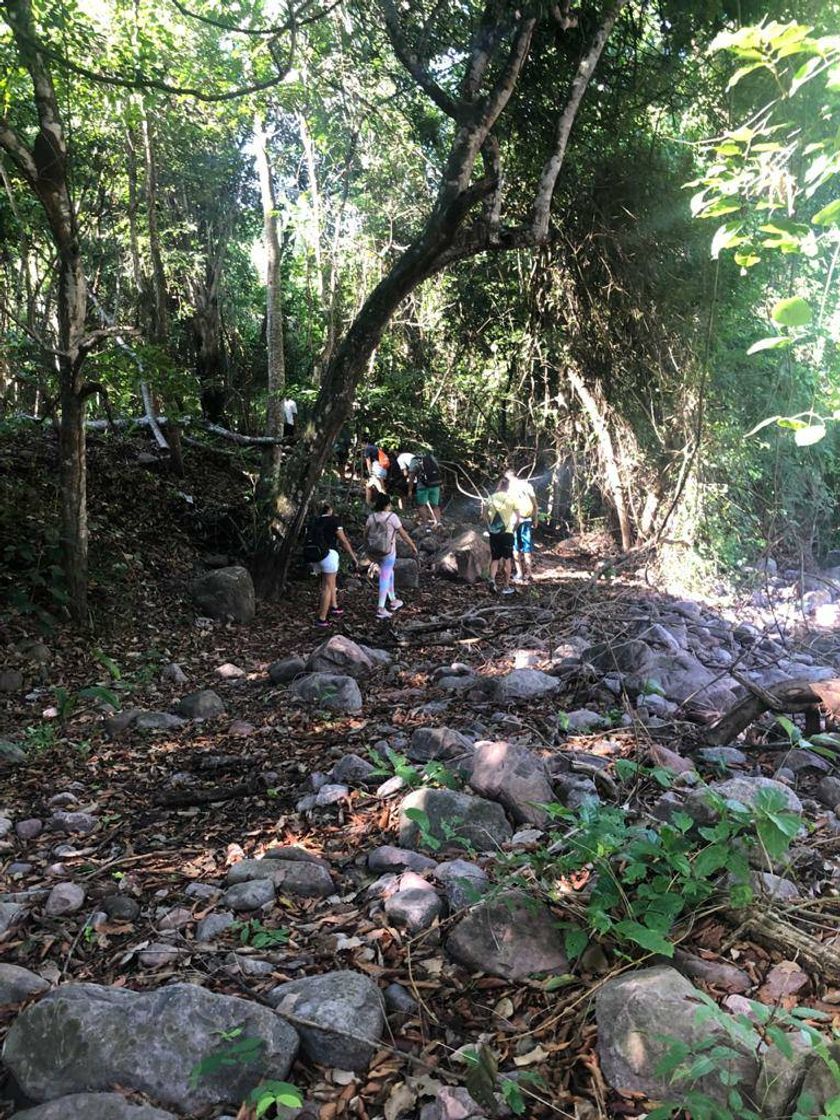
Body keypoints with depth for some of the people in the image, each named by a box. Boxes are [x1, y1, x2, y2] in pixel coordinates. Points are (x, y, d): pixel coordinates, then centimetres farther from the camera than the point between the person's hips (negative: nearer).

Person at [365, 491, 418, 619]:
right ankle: (381, 609, -3)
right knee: (385, 578, -1)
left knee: (388, 572, 24)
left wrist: (368, 551, 16)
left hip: (375, 551, 6)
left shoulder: (371, 517, 0)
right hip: (388, 552, -6)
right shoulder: (392, 517, -14)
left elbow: (365, 535, 4)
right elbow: (403, 533, -8)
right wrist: (413, 546, 4)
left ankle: (392, 601, 32)